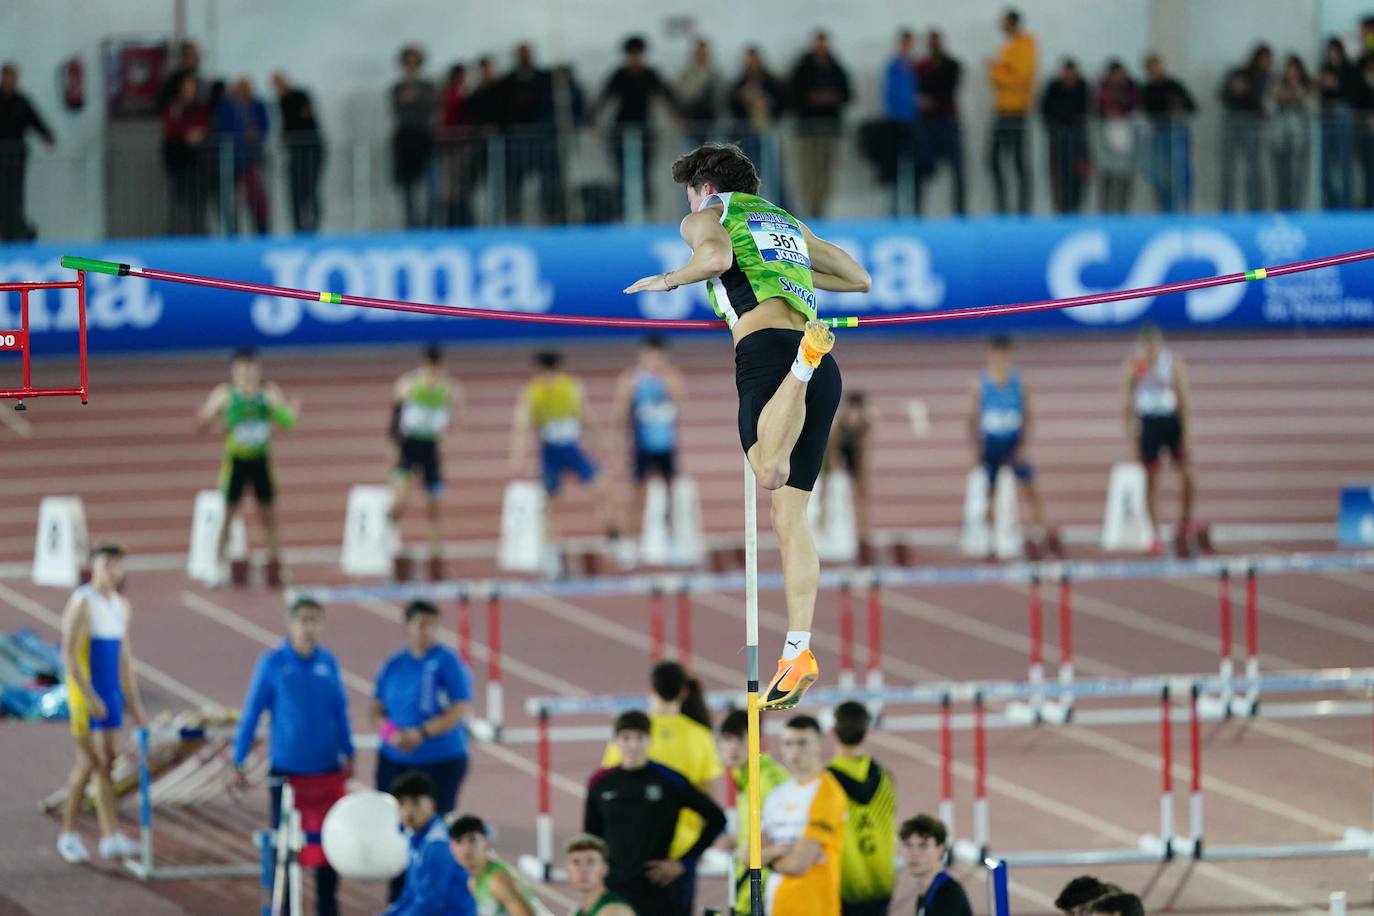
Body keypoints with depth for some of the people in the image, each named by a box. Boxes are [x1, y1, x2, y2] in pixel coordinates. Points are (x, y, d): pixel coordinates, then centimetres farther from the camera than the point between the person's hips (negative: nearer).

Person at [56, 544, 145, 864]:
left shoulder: (121, 606, 11)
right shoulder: (82, 603, -13)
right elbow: (69, 655, -18)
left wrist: (134, 703, 14)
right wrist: (90, 698, -23)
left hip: (111, 694, 7)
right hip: (85, 693, -7)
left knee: (108, 761, 4)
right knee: (89, 761, -7)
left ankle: (110, 837, 3)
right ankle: (69, 834, 4)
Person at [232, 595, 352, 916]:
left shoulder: (328, 663, 1)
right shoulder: (272, 663, -7)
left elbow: (341, 711, 10)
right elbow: (251, 713, -4)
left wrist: (348, 754, 10)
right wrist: (238, 763, -4)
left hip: (327, 769, 2)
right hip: (286, 768, -2)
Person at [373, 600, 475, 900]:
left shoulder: (448, 663, -7)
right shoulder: (393, 666, 8)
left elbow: (461, 709, -13)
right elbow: (377, 709, 12)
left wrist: (422, 733, -22)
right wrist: (389, 732, -11)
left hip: (440, 761, -5)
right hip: (395, 761, 5)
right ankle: (397, 905, 15)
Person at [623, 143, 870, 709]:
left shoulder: (705, 218, 16)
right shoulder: (788, 222, 33)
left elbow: (718, 257, -8)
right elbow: (860, 279, 38)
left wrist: (669, 280, 9)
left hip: (765, 346, -6)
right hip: (825, 379, 6)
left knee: (770, 473, -32)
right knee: (789, 512, 5)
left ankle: (807, 355, -50)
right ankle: (798, 653, -2)